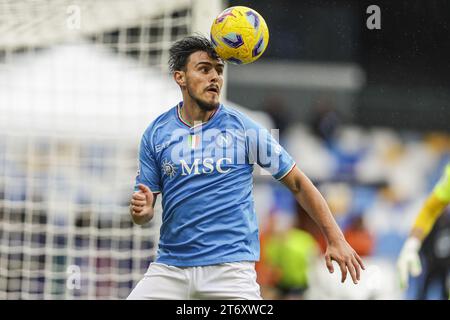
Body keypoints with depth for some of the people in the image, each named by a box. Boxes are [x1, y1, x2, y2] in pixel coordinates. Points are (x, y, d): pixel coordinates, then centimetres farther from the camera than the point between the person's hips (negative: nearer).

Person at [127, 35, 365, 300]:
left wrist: (336, 239, 2)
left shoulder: (245, 129, 1)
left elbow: (297, 183, 7)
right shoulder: (156, 134, 6)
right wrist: (142, 210, -16)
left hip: (230, 267, -2)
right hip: (170, 266, 2)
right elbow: (143, 215, 9)